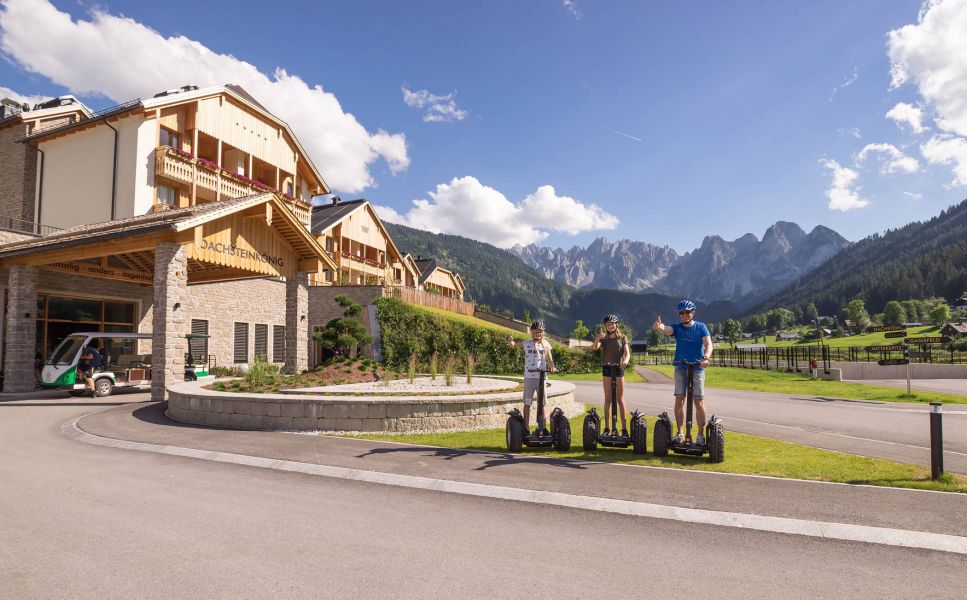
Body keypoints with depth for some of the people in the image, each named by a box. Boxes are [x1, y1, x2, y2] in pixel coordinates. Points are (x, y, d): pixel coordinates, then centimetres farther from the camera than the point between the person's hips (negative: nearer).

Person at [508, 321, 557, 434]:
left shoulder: (546, 345, 5)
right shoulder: (527, 343, -2)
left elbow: (549, 359, 7)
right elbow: (514, 345, -15)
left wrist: (552, 367, -14)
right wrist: (511, 342, -38)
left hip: (542, 377, 2)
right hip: (529, 377, -2)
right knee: (527, 403, 5)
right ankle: (526, 428, 12)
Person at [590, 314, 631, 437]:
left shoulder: (622, 338, 6)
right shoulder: (603, 338, 8)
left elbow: (627, 352, -6)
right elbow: (594, 348, -10)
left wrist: (625, 361, -28)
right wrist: (597, 339, -31)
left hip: (619, 368, -1)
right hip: (607, 368, 1)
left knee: (620, 399, 0)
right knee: (608, 399, 3)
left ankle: (624, 428, 2)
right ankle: (607, 428, 6)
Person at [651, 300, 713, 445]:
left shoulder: (700, 327, 1)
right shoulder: (677, 327, 4)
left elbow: (708, 344, -11)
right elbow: (666, 329, -17)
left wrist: (706, 358, -32)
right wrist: (658, 326, -42)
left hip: (697, 368, -2)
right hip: (680, 367, 2)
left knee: (698, 401, -2)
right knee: (679, 400, 1)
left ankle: (701, 434, 8)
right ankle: (679, 433, 9)